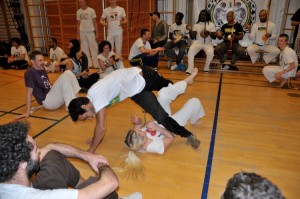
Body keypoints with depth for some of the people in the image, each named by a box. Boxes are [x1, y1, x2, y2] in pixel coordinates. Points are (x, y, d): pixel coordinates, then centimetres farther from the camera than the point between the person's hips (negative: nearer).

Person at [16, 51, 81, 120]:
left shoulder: (42, 70, 15)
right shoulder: (30, 73, -10)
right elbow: (29, 93, -14)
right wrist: (28, 112, -15)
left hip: (53, 96, 9)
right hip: (47, 101, -8)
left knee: (68, 73, -1)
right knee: (64, 77, -24)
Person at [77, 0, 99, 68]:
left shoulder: (91, 10, -3)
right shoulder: (78, 12, 6)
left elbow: (95, 22, -1)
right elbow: (78, 24, 12)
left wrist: (97, 34, -5)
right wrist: (78, 35, 9)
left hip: (91, 32, -3)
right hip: (82, 32, 3)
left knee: (94, 48, -3)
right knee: (85, 49, 6)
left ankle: (97, 64, 3)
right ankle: (88, 64, 14)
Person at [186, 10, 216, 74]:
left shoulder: (211, 25, 7)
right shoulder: (196, 25, 13)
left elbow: (214, 37, 3)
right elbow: (193, 36, 7)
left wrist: (209, 33, -18)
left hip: (208, 43, -1)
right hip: (197, 42, 1)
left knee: (210, 52, -33)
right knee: (190, 51, -32)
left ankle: (206, 68, -8)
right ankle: (190, 69, -29)